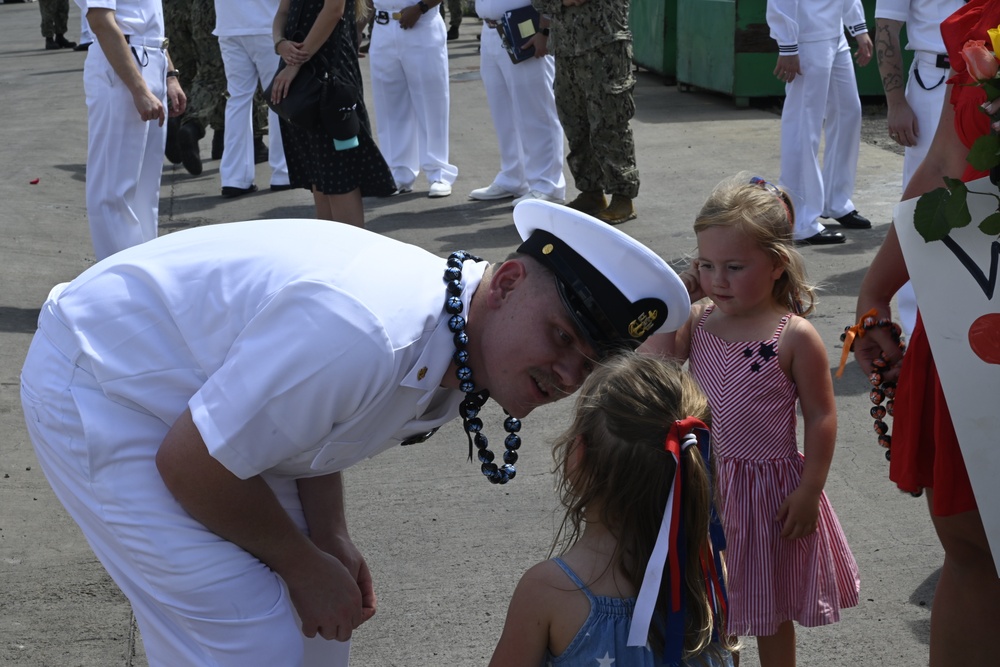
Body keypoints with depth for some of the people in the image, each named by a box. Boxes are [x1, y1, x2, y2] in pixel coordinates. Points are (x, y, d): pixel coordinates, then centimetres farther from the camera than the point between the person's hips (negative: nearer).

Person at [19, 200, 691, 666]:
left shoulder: (452, 345, -7)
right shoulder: (367, 334, -38)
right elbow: (190, 464, -27)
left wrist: (330, 540, -5)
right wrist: (305, 564, -12)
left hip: (198, 390, 9)